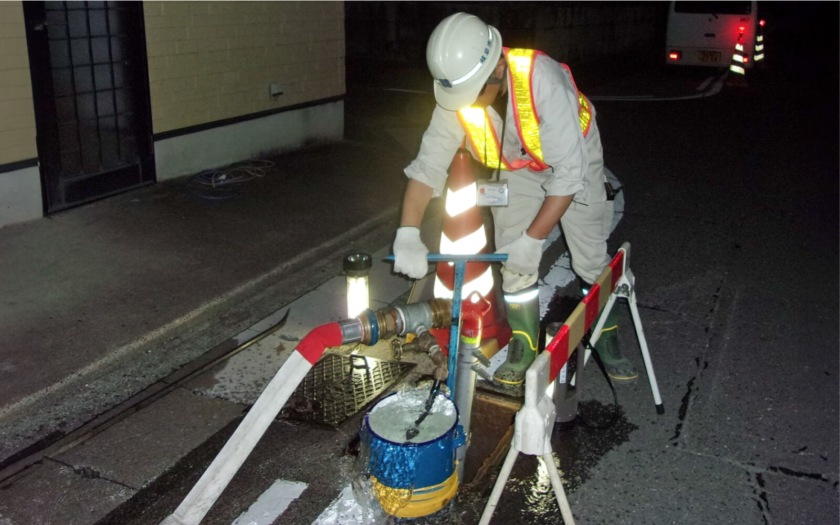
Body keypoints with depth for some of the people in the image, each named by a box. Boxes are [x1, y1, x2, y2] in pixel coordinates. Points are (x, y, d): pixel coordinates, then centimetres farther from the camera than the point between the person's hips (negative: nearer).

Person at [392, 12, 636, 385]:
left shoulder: (542, 81, -42)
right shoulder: (455, 98, -27)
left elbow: (569, 172, -39)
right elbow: (427, 166, -24)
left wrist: (533, 239, -39)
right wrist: (408, 234, -36)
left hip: (572, 156, -3)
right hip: (516, 168, 3)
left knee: (591, 258, -1)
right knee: (514, 264, -3)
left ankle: (608, 342, 23)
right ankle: (523, 351, 15)